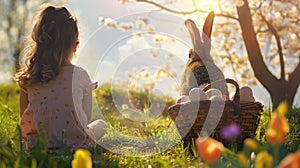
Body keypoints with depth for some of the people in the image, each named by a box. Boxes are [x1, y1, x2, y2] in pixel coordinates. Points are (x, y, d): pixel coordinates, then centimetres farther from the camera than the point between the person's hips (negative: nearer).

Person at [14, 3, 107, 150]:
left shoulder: (27, 77, -5)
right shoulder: (79, 75, -12)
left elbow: (24, 116, 6)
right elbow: (86, 119, -3)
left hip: (38, 142, 3)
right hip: (76, 142, -3)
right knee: (101, 124, 26)